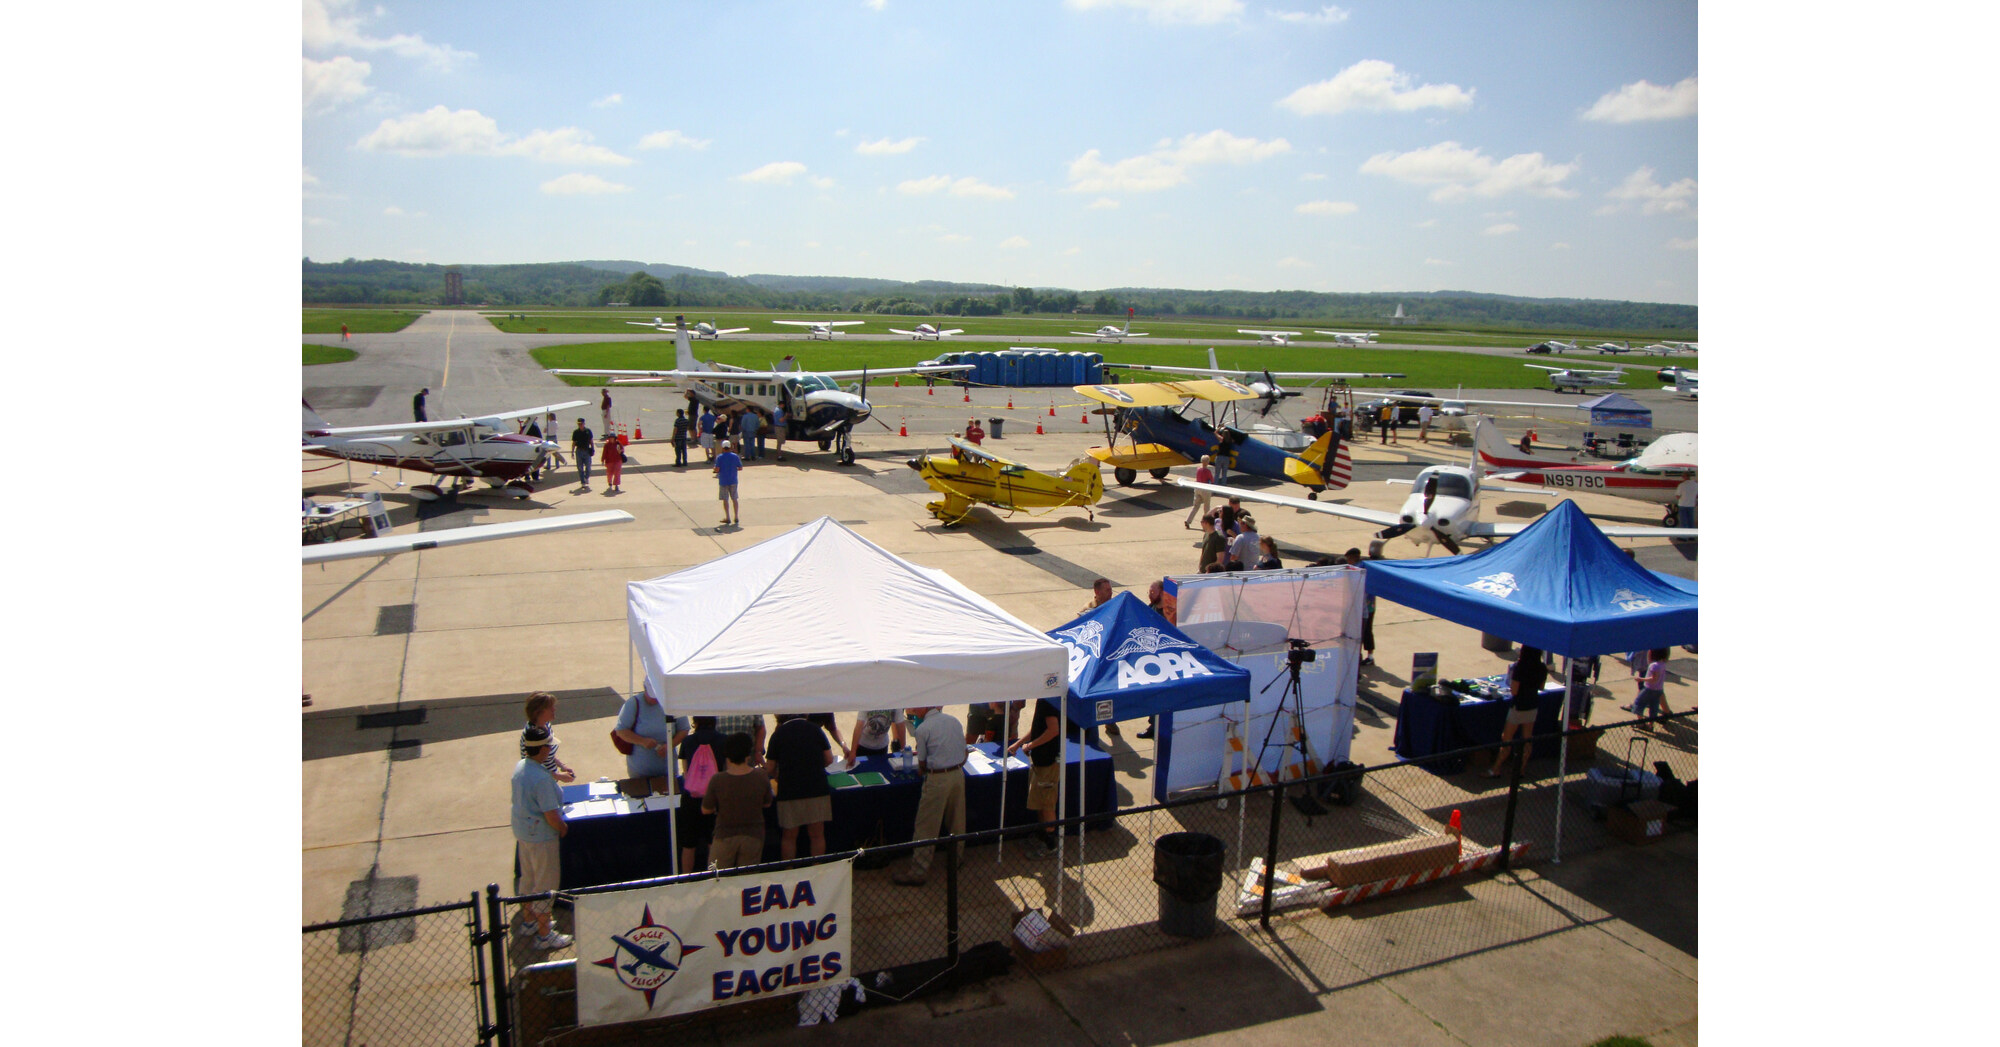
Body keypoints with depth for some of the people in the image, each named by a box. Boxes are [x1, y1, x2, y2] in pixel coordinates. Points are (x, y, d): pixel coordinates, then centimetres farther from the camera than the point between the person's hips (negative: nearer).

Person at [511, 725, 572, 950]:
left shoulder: (520, 766, -2)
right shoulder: (541, 778, -30)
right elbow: (551, 816, -26)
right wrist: (563, 827, -7)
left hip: (522, 831, 9)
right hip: (541, 837, -9)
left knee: (527, 878, 24)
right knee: (546, 884, 5)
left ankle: (528, 921, 42)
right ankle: (544, 934, 17)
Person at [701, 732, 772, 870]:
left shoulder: (717, 780, -18)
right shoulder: (761, 777, -14)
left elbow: (706, 810, -5)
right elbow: (767, 804, 3)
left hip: (725, 837, -1)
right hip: (754, 836, 2)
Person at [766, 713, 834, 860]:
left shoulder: (778, 734, 1)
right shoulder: (815, 729, 5)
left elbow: (770, 768, 2)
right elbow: (829, 759, 7)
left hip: (789, 791, -1)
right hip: (817, 789, 1)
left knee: (789, 836, 10)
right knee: (817, 834, 9)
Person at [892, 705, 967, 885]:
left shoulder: (922, 729, -9)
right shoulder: (954, 720, 7)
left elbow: (922, 764, -2)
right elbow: (964, 754, 14)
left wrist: (924, 770, 19)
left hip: (937, 779, -6)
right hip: (958, 774, 6)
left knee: (926, 827, 1)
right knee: (957, 820, 20)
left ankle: (917, 872, 4)